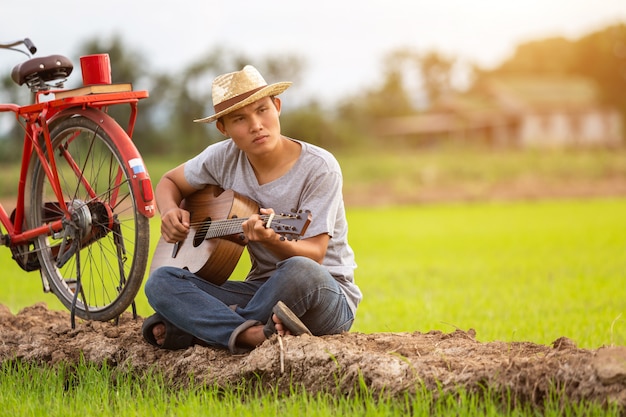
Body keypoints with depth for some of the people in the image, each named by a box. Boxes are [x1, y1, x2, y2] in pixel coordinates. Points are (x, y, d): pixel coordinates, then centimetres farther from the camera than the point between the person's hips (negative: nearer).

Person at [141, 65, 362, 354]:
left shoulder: (319, 168, -14)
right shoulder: (224, 158, 0)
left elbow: (313, 256, -18)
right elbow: (169, 182, 18)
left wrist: (273, 240, -39)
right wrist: (171, 212, -4)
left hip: (329, 298, -4)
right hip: (262, 287, 4)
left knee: (299, 271, -41)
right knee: (160, 281, -16)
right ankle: (255, 334, -35)